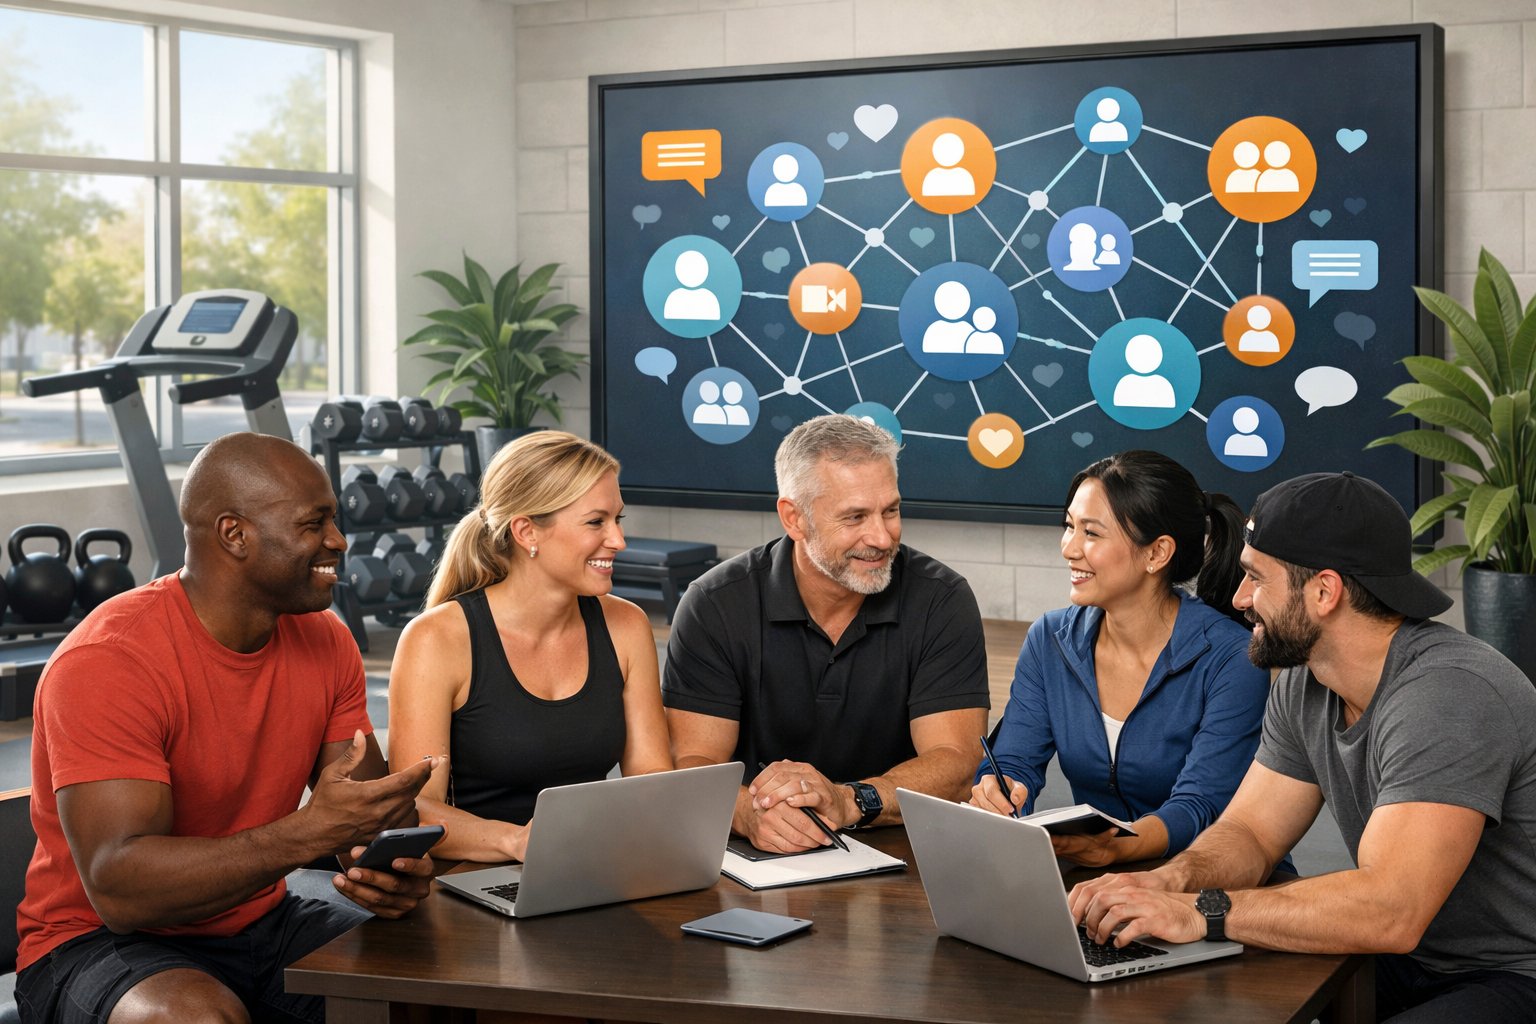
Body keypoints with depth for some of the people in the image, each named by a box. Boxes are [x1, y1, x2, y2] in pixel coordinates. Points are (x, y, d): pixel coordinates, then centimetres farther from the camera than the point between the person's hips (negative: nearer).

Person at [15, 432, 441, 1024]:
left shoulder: (325, 642, 2)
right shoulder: (106, 662, -21)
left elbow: (371, 814, 3)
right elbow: (119, 889, -29)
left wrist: (396, 865, -22)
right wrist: (310, 832, -38)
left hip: (263, 926, 6)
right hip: (101, 941, -5)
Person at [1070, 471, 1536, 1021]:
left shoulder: (1448, 694, -26)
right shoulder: (1304, 686, 2)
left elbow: (1391, 910, -34)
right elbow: (1249, 831, 7)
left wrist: (1198, 912, -33)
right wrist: (1172, 880, -16)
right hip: (1404, 957, 8)